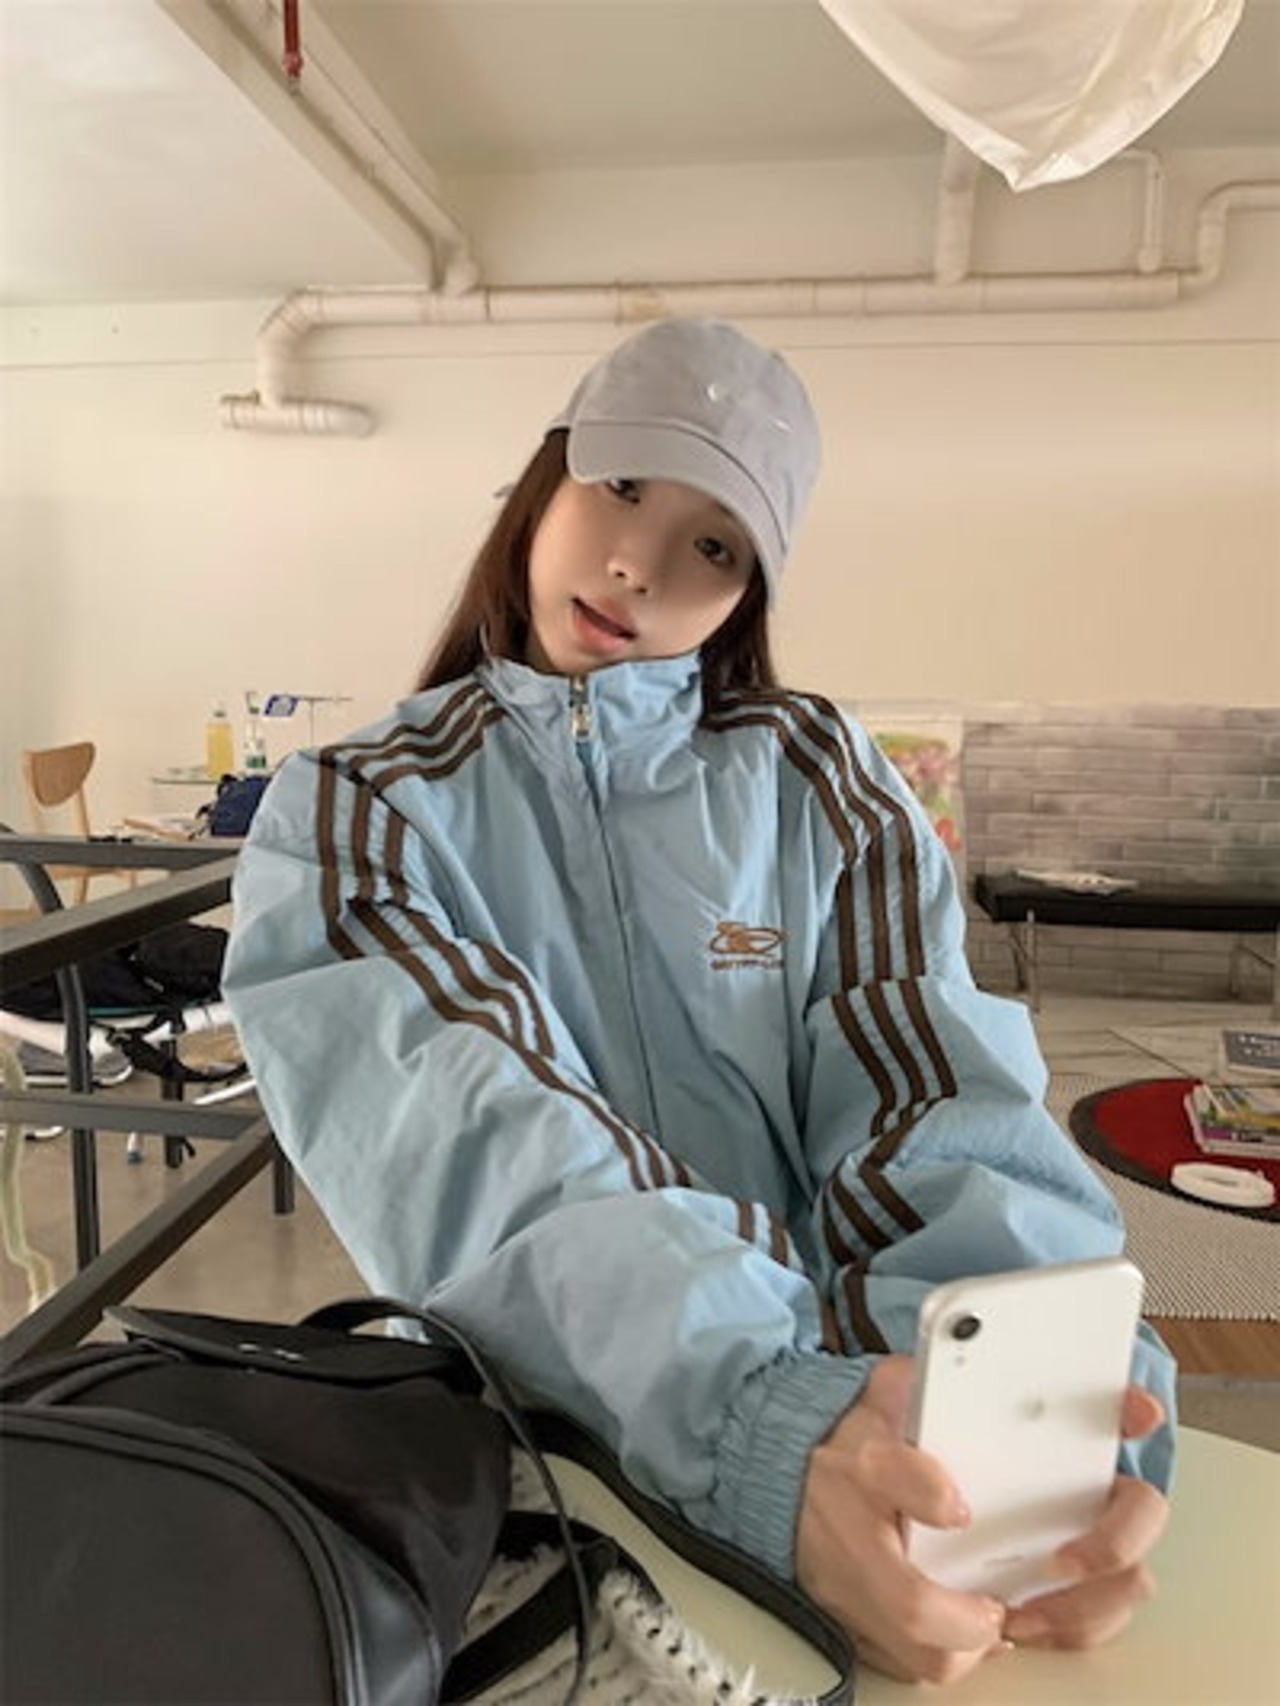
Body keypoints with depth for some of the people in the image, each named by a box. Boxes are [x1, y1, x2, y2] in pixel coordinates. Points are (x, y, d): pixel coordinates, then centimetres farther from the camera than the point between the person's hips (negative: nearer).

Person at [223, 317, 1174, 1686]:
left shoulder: (816, 778, 4)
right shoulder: (353, 814, -2)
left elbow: (935, 1096, -8)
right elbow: (476, 1146, -17)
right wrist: (759, 1417, -32)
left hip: (839, 1383, 2)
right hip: (515, 1430, -1)